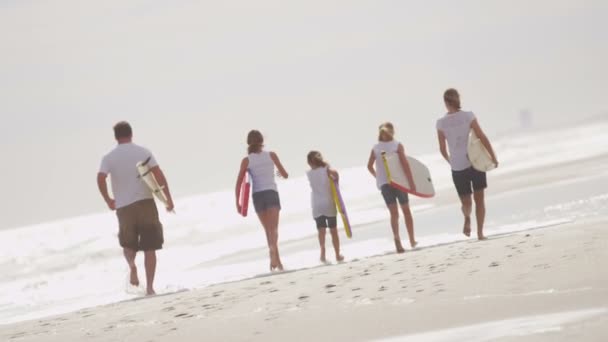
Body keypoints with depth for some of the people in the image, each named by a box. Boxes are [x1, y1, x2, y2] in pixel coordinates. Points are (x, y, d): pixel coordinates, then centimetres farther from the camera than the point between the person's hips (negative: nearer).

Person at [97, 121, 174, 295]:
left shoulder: (109, 158, 2)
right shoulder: (143, 152, 2)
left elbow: (100, 178, -12)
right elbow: (159, 175, -8)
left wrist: (108, 200, 2)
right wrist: (168, 198, -3)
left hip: (123, 206, 1)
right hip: (145, 202, -1)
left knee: (128, 244, 20)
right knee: (149, 248, 4)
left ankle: (132, 264, -12)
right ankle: (150, 286, -4)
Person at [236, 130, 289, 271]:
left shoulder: (246, 160, 3)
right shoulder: (271, 155, 4)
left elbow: (239, 183, -4)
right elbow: (285, 175, 11)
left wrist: (237, 203, 0)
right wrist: (279, 173, 34)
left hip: (257, 196, 2)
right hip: (272, 193, -2)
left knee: (268, 230, 16)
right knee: (273, 228, -14)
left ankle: (276, 260, 18)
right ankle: (273, 254, -40)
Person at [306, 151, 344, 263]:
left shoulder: (309, 174, 3)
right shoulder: (326, 169, -4)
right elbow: (334, 173, -21)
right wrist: (336, 181, -5)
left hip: (317, 207, 0)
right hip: (329, 204, 0)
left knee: (321, 230, -6)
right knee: (333, 230, 12)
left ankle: (323, 252, -30)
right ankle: (338, 255, 19)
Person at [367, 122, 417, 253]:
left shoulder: (376, 148, 4)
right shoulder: (397, 145, -5)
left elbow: (369, 166, 8)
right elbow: (405, 164, -11)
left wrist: (377, 176, 26)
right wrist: (411, 182, -10)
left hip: (384, 183, 2)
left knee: (394, 213, 0)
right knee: (406, 210, 13)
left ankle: (397, 240, -21)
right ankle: (412, 241, 20)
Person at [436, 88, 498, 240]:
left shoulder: (441, 123, -3)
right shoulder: (468, 116, -7)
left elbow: (442, 149, 4)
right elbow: (483, 138, -7)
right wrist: (493, 157, 3)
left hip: (457, 167, 1)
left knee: (466, 202, 12)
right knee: (479, 199, 12)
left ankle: (467, 220, -19)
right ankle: (480, 232, 4)